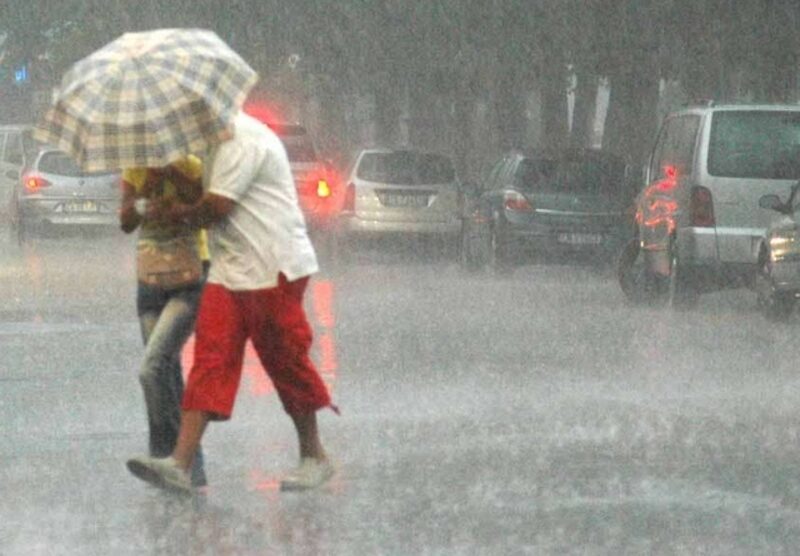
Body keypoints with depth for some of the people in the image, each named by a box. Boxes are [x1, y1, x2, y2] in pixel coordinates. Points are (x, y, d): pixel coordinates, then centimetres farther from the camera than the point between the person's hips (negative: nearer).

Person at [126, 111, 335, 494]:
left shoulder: (242, 141, -16)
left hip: (274, 271, -9)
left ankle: (314, 457, 18)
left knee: (286, 363, 2)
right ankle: (179, 464, -13)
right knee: (210, 361, -3)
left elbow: (216, 208, -19)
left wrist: (176, 214, -2)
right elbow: (214, 208, 15)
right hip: (230, 273, 9)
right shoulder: (223, 143, 18)